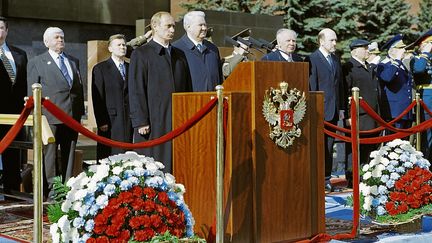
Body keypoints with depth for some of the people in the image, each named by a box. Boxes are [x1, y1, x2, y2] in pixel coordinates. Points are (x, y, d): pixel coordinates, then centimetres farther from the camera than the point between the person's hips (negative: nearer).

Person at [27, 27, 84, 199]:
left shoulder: (74, 61, 19)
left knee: (69, 155, 7)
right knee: (49, 154, -2)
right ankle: (51, 193, 3)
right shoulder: (36, 62, 5)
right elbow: (33, 91, 1)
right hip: (50, 117, -4)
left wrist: (80, 112, 11)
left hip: (72, 116, 5)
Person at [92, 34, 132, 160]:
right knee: (108, 157, -3)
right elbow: (97, 97, -2)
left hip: (129, 121, 3)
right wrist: (101, 121, -9)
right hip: (110, 120, -3)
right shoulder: (100, 69, 3)